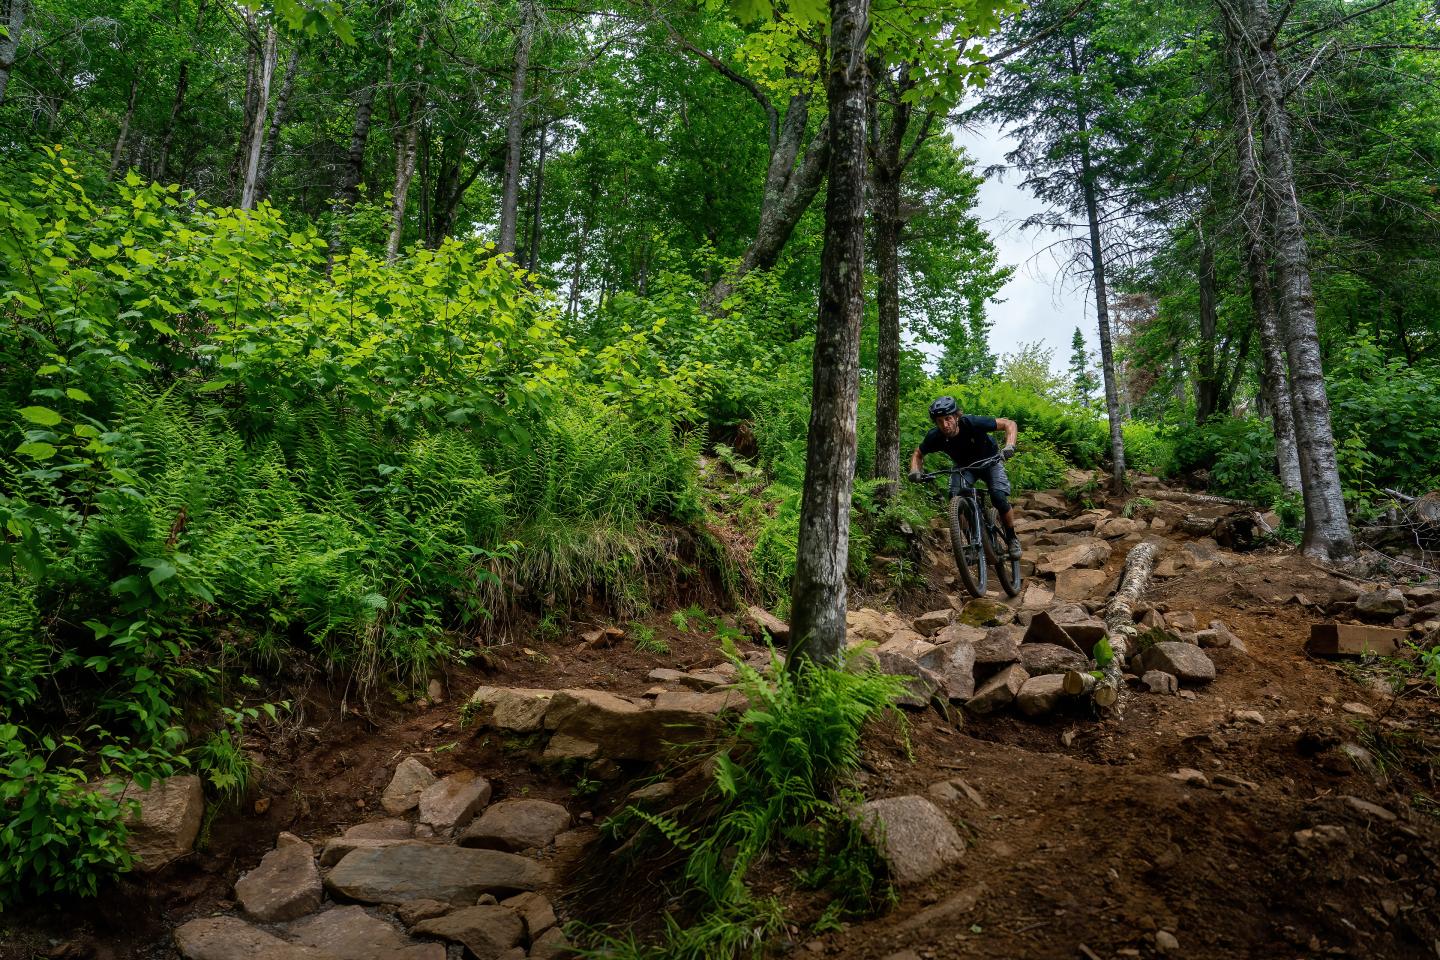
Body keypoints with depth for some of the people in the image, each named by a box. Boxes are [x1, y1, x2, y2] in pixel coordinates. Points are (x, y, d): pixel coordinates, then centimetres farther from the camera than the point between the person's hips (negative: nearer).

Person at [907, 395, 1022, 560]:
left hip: (989, 461, -2)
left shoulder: (972, 423, -35)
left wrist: (1009, 446, -45)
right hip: (963, 466, 2)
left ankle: (1012, 539, 2)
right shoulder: (935, 437, -27)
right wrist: (915, 471, -28)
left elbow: (1010, 424, -27)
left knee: (999, 498, -22)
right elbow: (917, 454, -7)